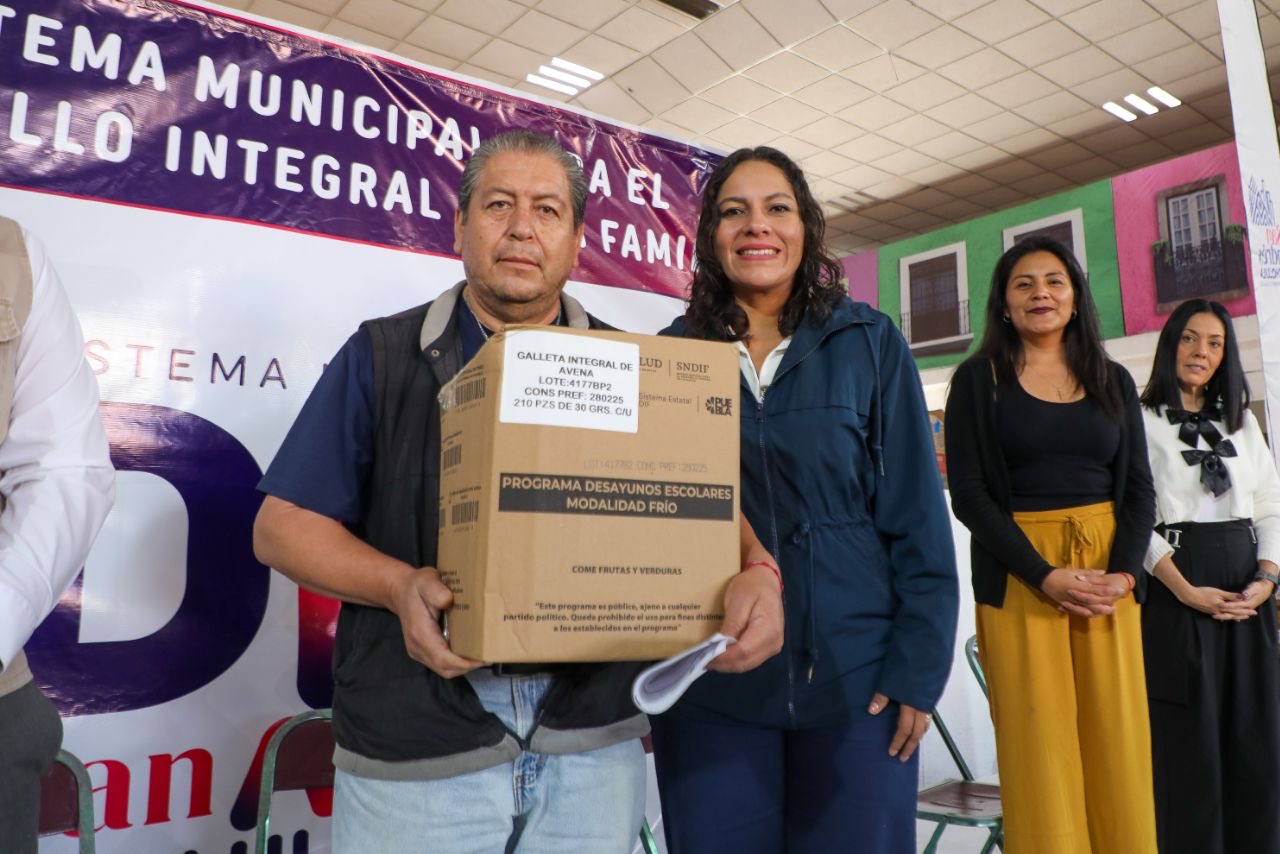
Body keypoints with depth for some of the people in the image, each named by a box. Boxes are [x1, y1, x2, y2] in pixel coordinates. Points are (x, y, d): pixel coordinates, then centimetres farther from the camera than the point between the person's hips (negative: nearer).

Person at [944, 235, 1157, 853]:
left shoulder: (1113, 381, 13)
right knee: (1039, 742, -1)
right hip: (1018, 578, -3)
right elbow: (968, 493, -6)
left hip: (1110, 574, 3)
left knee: (1117, 741, 4)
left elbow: (1139, 488, 10)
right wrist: (1045, 576, -15)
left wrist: (1123, 572, -8)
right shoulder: (978, 379, 2)